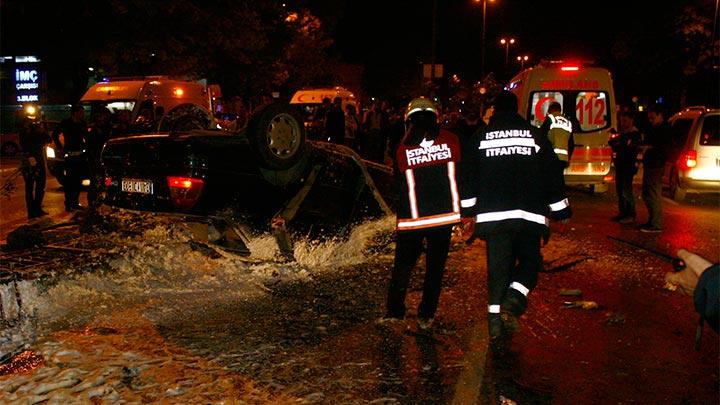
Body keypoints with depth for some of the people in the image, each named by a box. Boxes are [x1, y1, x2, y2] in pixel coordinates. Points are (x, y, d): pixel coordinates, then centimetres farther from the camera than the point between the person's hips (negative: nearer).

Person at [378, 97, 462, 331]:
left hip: (412, 218, -1)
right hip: (445, 215, 1)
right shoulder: (450, 140, 0)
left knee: (403, 264, 12)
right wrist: (461, 211, 13)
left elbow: (400, 186, 7)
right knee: (436, 266, 11)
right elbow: (462, 175, 4)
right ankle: (426, 316, 15)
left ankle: (394, 311, 13)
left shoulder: (403, 148, 0)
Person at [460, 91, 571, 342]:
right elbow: (553, 176, 7)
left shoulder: (480, 138, 7)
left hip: (492, 215, 1)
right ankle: (512, 303, -10)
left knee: (498, 267, 9)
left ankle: (495, 319, 10)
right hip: (529, 216, -1)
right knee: (529, 263, 13)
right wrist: (561, 212, 14)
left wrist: (468, 213, 15)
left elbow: (468, 179, 7)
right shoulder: (536, 136, 5)